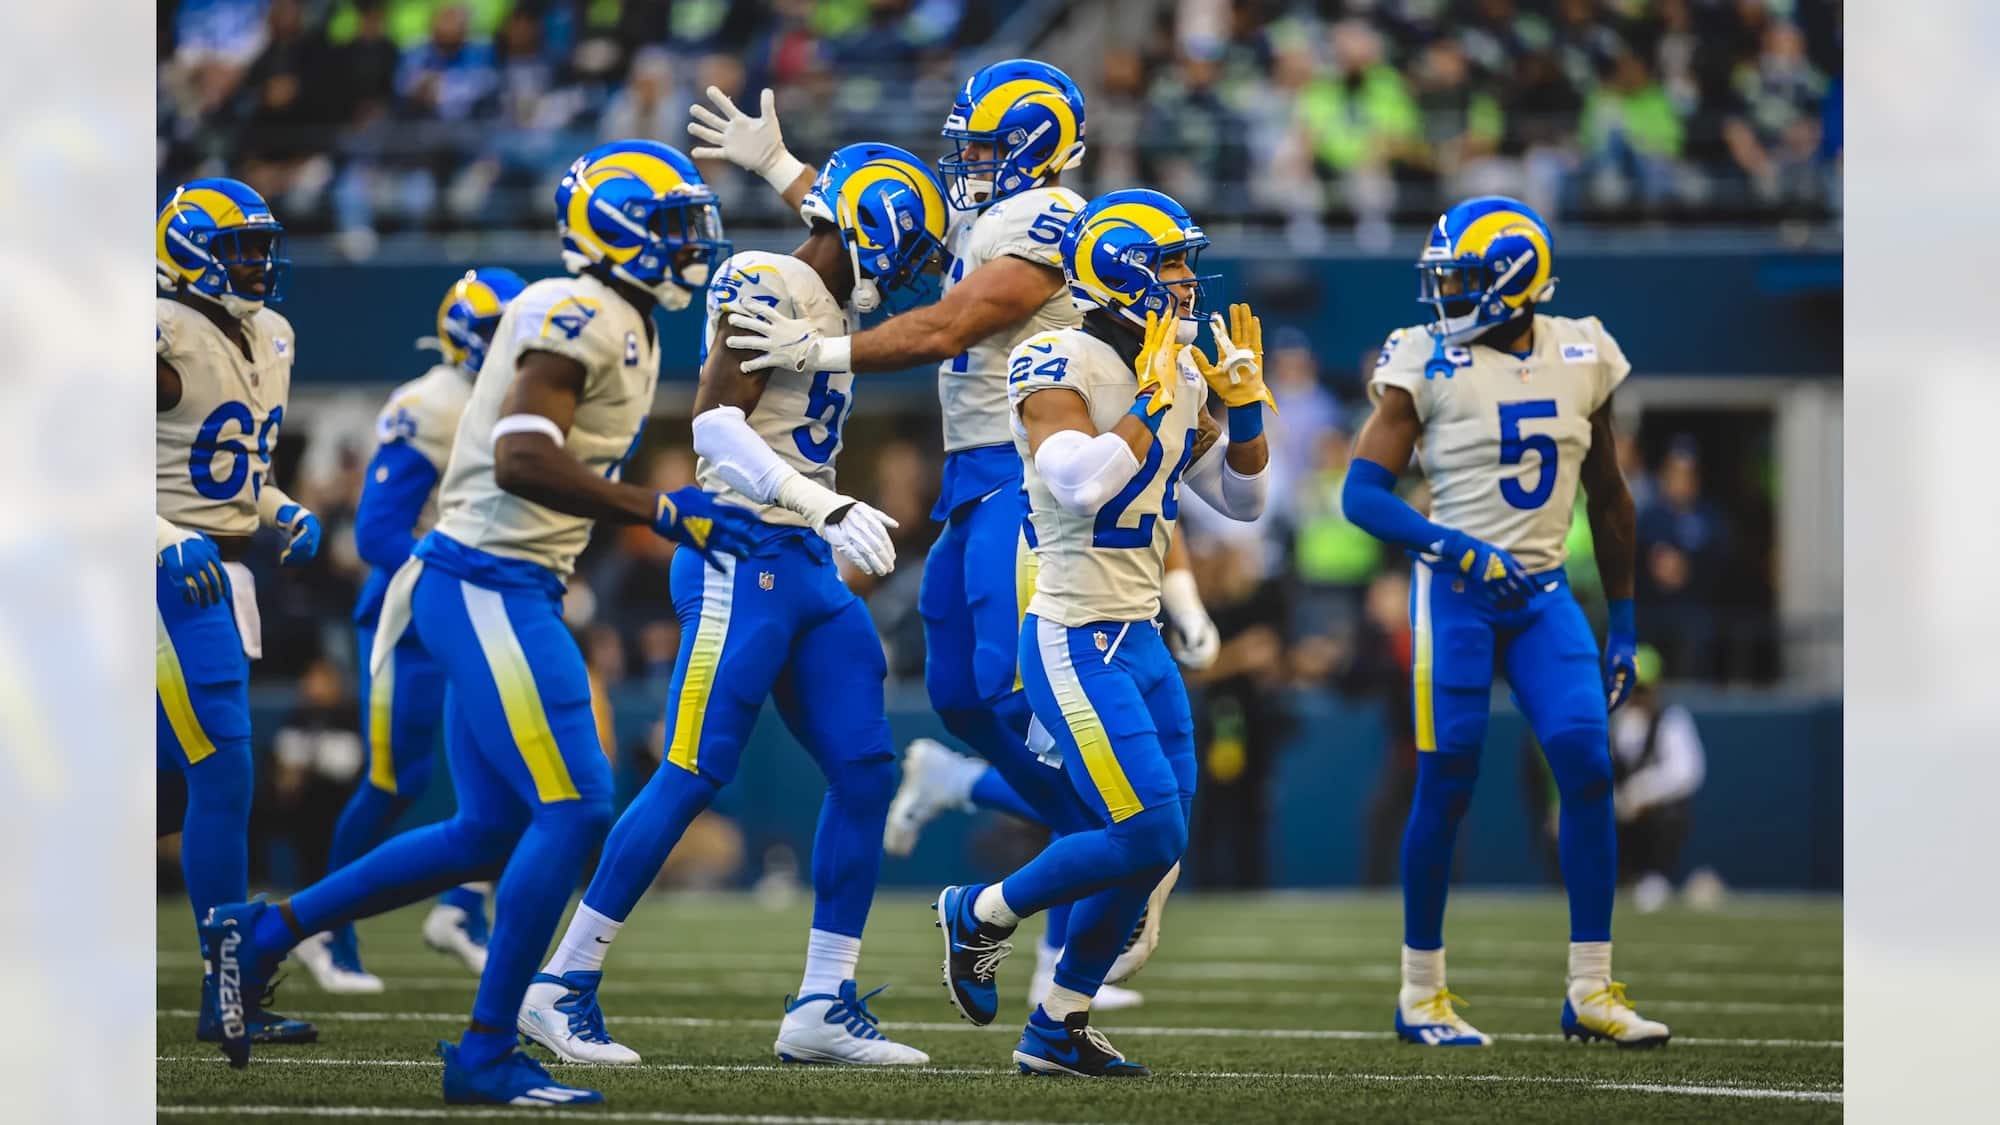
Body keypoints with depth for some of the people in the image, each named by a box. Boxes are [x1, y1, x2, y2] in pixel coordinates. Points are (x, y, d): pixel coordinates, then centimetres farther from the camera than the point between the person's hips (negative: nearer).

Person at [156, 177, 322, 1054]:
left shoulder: (269, 340, 15)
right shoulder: (165, 338, -14)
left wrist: (286, 516, 7)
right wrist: (167, 541, -27)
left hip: (220, 575, 9)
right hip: (177, 573, -9)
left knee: (169, 772, 12)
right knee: (222, 777, -10)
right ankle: (227, 995, -6)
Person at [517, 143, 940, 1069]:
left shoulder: (833, 314, 19)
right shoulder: (767, 287, -10)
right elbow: (716, 423, -18)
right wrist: (827, 510, -25)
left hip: (808, 571, 9)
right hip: (745, 555, -9)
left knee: (864, 770, 3)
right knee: (694, 775, -9)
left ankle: (825, 1003, 6)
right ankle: (562, 986, -2)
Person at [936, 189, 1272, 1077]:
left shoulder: (1175, 376, 11)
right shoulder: (1058, 368, -14)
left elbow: (1241, 500, 19)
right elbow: (1085, 486, -30)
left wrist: (1244, 401, 5)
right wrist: (1152, 397, -22)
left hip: (1138, 639, 9)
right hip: (1076, 643, -9)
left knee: (1155, 848, 6)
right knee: (1147, 835, -14)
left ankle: (1057, 1029, 17)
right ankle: (978, 917, 8)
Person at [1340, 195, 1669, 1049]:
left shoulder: (1582, 359, 6)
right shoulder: (1427, 365, -5)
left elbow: (1607, 499, 15)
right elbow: (1362, 494, -7)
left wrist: (1623, 624, 14)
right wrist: (1453, 547, -22)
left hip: (1542, 593, 3)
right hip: (1456, 591, -3)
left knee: (1588, 772, -8)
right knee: (1446, 786, -3)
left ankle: (1591, 991, -1)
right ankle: (1421, 992, 9)